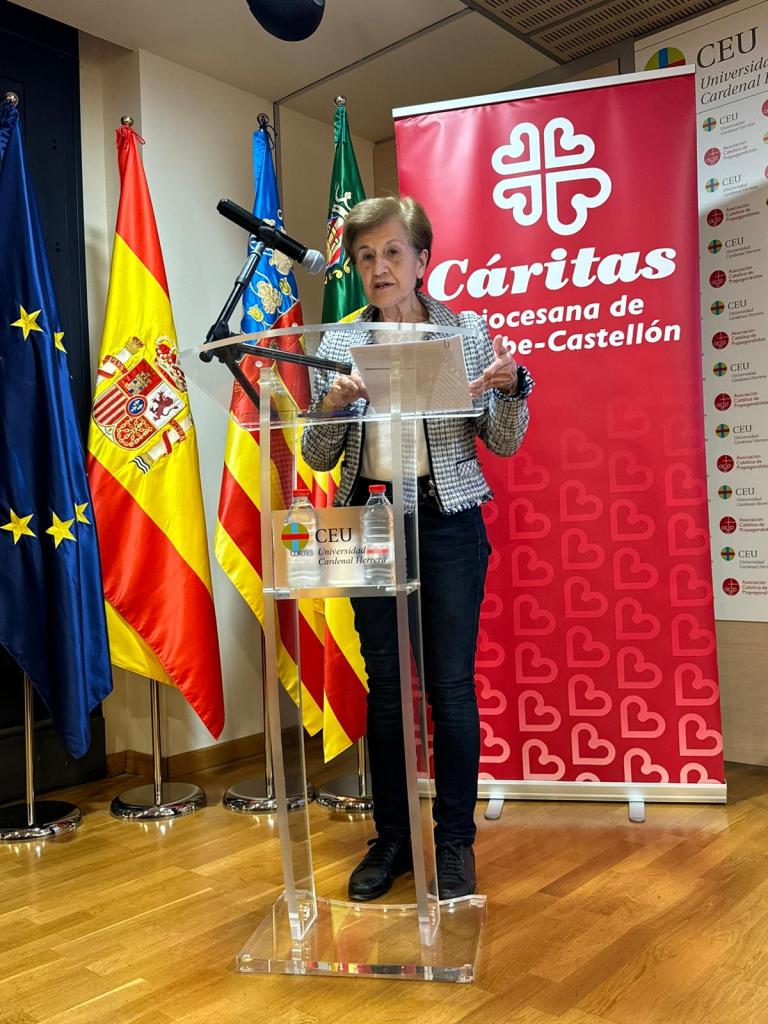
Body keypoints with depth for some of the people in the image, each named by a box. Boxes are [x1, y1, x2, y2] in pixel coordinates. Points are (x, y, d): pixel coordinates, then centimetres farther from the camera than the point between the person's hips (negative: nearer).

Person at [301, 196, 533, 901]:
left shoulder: (468, 331, 3)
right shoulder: (340, 344, 7)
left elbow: (502, 444, 3)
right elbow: (318, 457, 6)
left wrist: (511, 387, -16)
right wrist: (333, 404, -13)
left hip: (448, 522, -2)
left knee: (452, 683, 1)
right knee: (385, 684, 8)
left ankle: (455, 841, 19)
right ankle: (392, 837, 24)